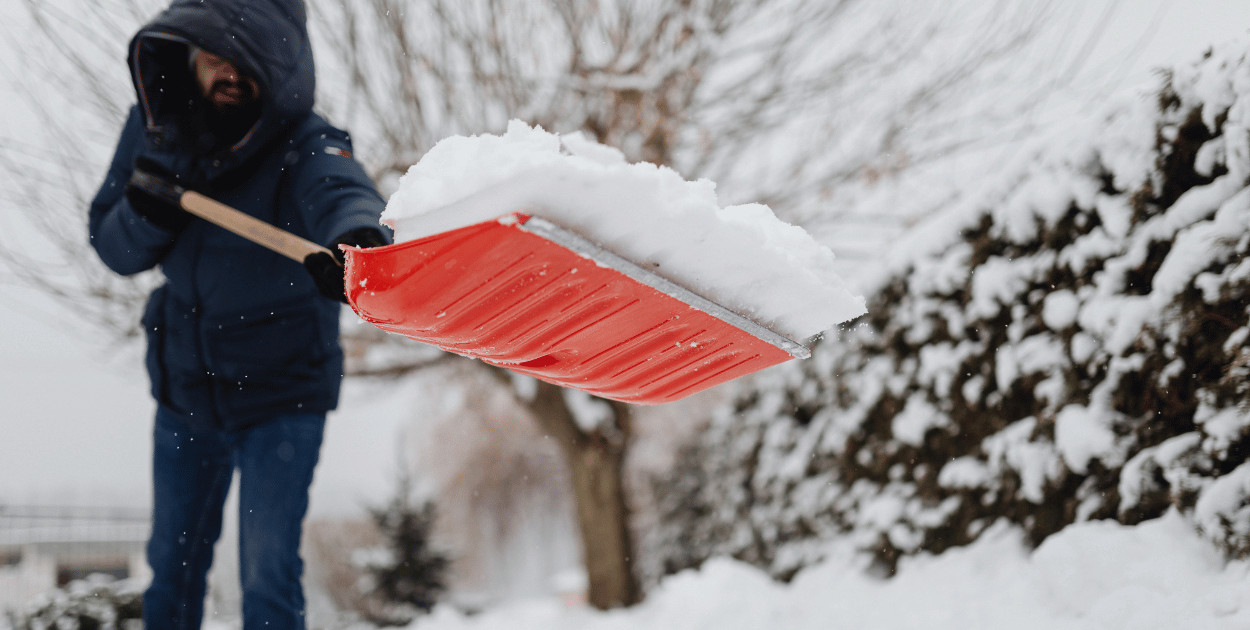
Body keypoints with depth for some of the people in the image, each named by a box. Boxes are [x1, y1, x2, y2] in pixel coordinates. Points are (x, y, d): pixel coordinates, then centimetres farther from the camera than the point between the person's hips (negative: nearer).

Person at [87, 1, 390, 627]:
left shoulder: (306, 146, -25)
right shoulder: (155, 126, -9)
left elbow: (343, 193, -49)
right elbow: (114, 250, -2)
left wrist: (357, 238, -73)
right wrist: (146, 214, -25)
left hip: (280, 393, -5)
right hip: (184, 384, 5)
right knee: (171, 562, 20)